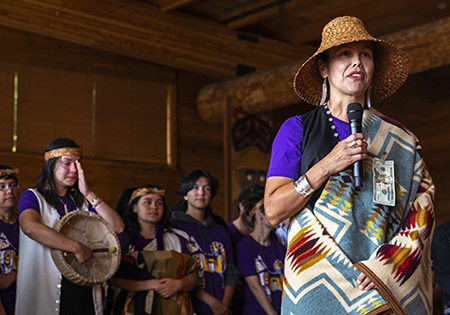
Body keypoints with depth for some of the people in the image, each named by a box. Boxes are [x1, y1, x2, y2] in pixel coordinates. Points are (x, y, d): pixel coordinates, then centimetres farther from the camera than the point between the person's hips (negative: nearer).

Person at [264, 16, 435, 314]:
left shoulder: (400, 140, 9)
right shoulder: (297, 130, 4)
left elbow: (423, 210, 2)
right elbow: (274, 210, -4)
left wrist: (386, 265, -14)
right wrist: (326, 167, -15)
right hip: (317, 286, -1)